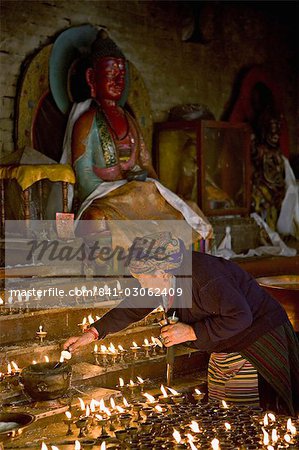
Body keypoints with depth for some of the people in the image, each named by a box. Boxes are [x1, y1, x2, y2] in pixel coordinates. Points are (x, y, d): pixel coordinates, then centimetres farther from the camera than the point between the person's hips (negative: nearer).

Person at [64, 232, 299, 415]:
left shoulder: (203, 277, -32)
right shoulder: (163, 276, -4)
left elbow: (240, 317, -31)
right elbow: (133, 307, 6)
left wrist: (192, 332, -26)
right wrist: (93, 333, 2)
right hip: (224, 348, 9)